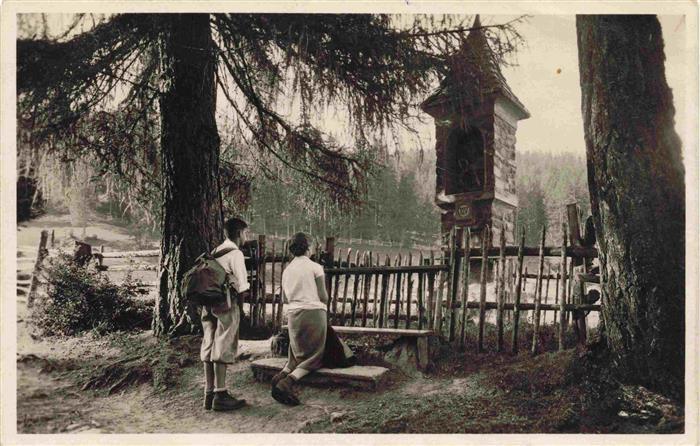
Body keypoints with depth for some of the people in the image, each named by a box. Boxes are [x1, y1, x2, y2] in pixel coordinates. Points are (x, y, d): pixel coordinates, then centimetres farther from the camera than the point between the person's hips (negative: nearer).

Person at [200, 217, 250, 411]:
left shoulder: (215, 252, 15)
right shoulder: (235, 253, -10)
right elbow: (243, 286, -15)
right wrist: (240, 298, 2)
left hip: (209, 304, 8)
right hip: (226, 305, -8)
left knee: (209, 347, 9)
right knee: (223, 348, -3)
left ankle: (209, 393, 16)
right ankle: (220, 396, 1)